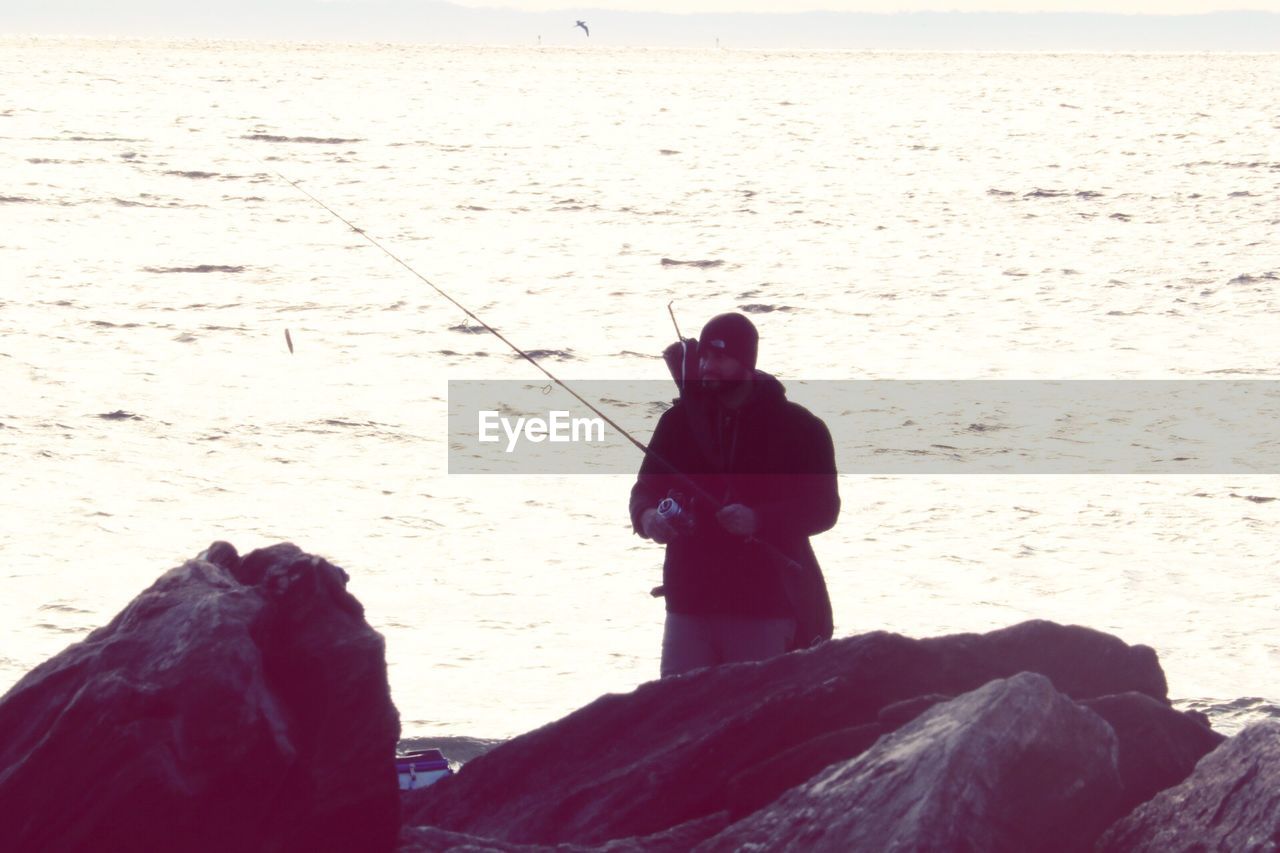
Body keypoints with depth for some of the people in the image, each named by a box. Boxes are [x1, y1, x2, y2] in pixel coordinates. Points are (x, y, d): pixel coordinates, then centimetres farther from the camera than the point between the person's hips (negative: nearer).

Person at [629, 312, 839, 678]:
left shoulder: (798, 427, -1)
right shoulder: (679, 421, 10)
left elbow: (822, 507, -5)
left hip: (765, 607, -4)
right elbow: (647, 486, 13)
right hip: (690, 602, 4)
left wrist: (757, 520, -22)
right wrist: (647, 516, -12)